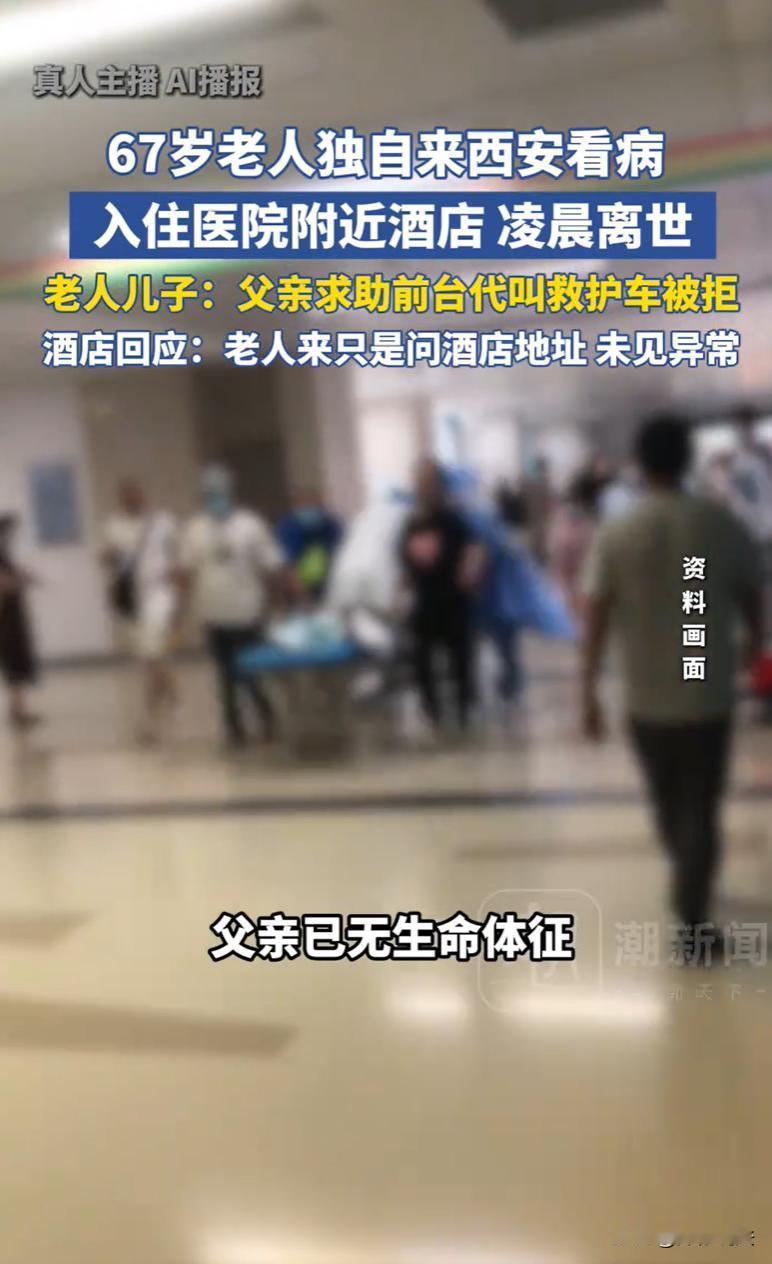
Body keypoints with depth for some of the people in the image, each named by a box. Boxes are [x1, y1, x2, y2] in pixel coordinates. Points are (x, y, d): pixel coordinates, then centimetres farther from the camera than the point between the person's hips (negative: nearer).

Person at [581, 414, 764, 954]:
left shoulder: (616, 535, -9)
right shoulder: (724, 525, -7)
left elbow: (598, 618, -9)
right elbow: (753, 602, 1)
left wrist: (589, 689, -1)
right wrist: (757, 653, 20)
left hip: (647, 696, 1)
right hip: (710, 693, -1)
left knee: (669, 802, 22)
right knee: (700, 808, 8)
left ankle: (690, 889, 44)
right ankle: (692, 922, 7)